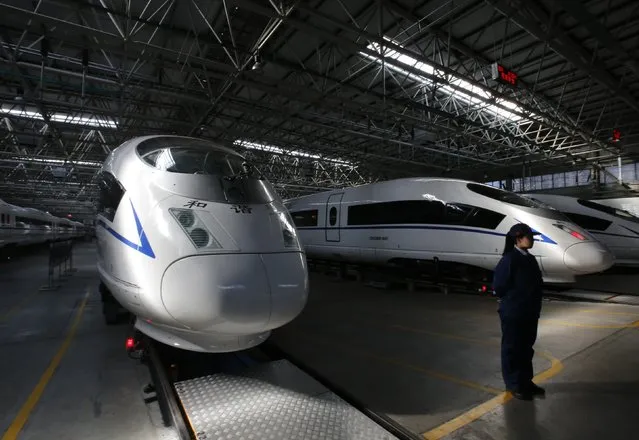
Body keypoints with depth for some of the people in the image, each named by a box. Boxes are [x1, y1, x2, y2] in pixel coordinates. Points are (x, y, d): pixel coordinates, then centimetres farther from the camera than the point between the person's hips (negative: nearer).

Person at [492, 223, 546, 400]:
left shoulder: (530, 259, 9)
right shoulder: (509, 260, -17)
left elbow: (535, 284, 17)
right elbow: (499, 286, -17)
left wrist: (534, 305, 9)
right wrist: (511, 302, -6)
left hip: (530, 312, 8)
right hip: (513, 313, -8)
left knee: (526, 347, 18)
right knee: (512, 348, 5)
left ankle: (526, 381, 32)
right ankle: (514, 384, 18)